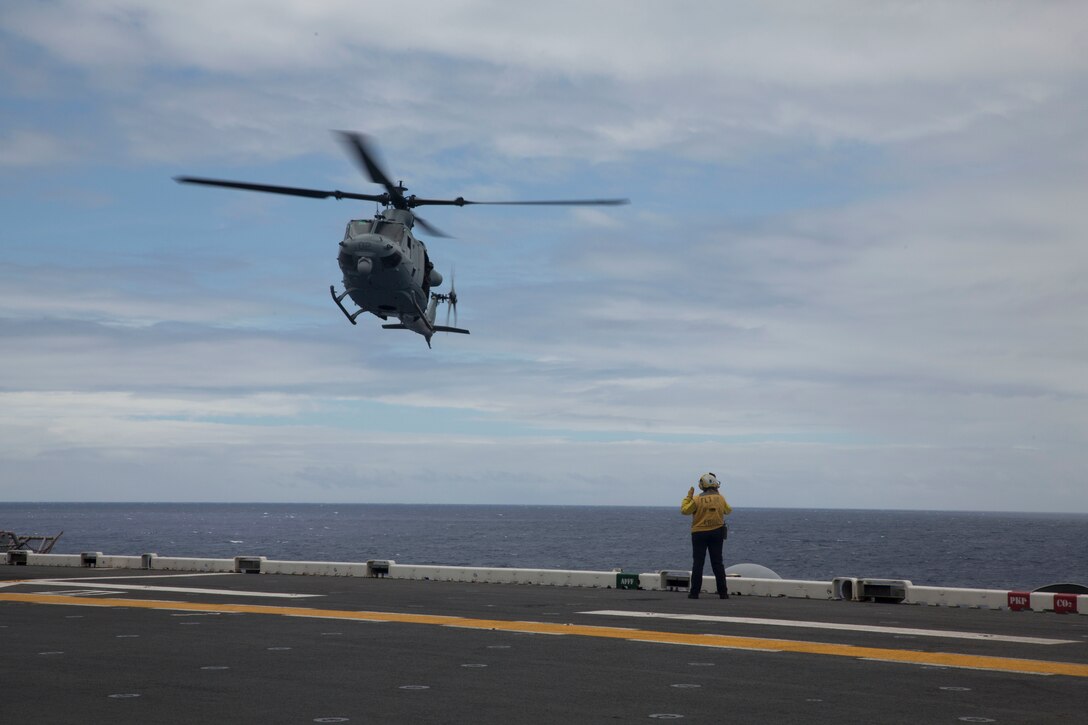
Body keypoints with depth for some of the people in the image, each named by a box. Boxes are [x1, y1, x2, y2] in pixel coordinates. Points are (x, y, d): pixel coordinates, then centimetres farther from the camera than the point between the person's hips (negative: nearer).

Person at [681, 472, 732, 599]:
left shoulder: (697, 499, -11)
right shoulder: (720, 498, -2)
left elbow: (684, 510, -4)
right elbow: (728, 511, 16)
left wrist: (689, 496, 5)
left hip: (699, 534, -2)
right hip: (717, 533, 2)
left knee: (698, 563, 1)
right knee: (717, 563, 8)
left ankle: (695, 592, -3)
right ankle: (723, 592, 6)